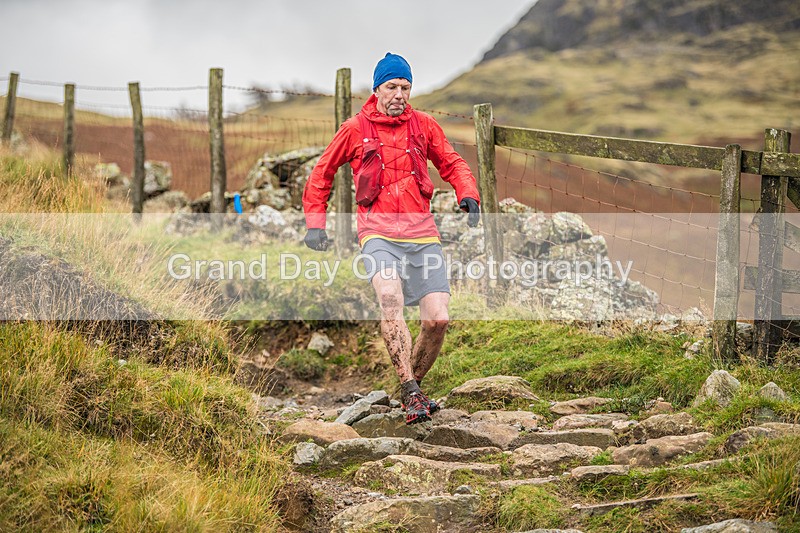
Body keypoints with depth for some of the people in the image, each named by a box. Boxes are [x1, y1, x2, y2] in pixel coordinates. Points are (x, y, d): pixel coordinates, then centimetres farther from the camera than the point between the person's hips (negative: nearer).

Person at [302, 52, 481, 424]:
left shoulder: (424, 126, 11)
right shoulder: (355, 129, 6)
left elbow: (451, 164, 22)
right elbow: (321, 175, 17)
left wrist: (468, 196, 2)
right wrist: (315, 223, 10)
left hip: (421, 231, 3)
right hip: (378, 231, -3)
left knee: (437, 318, -9)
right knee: (390, 297, -31)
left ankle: (413, 386, 17)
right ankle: (411, 393, -30)